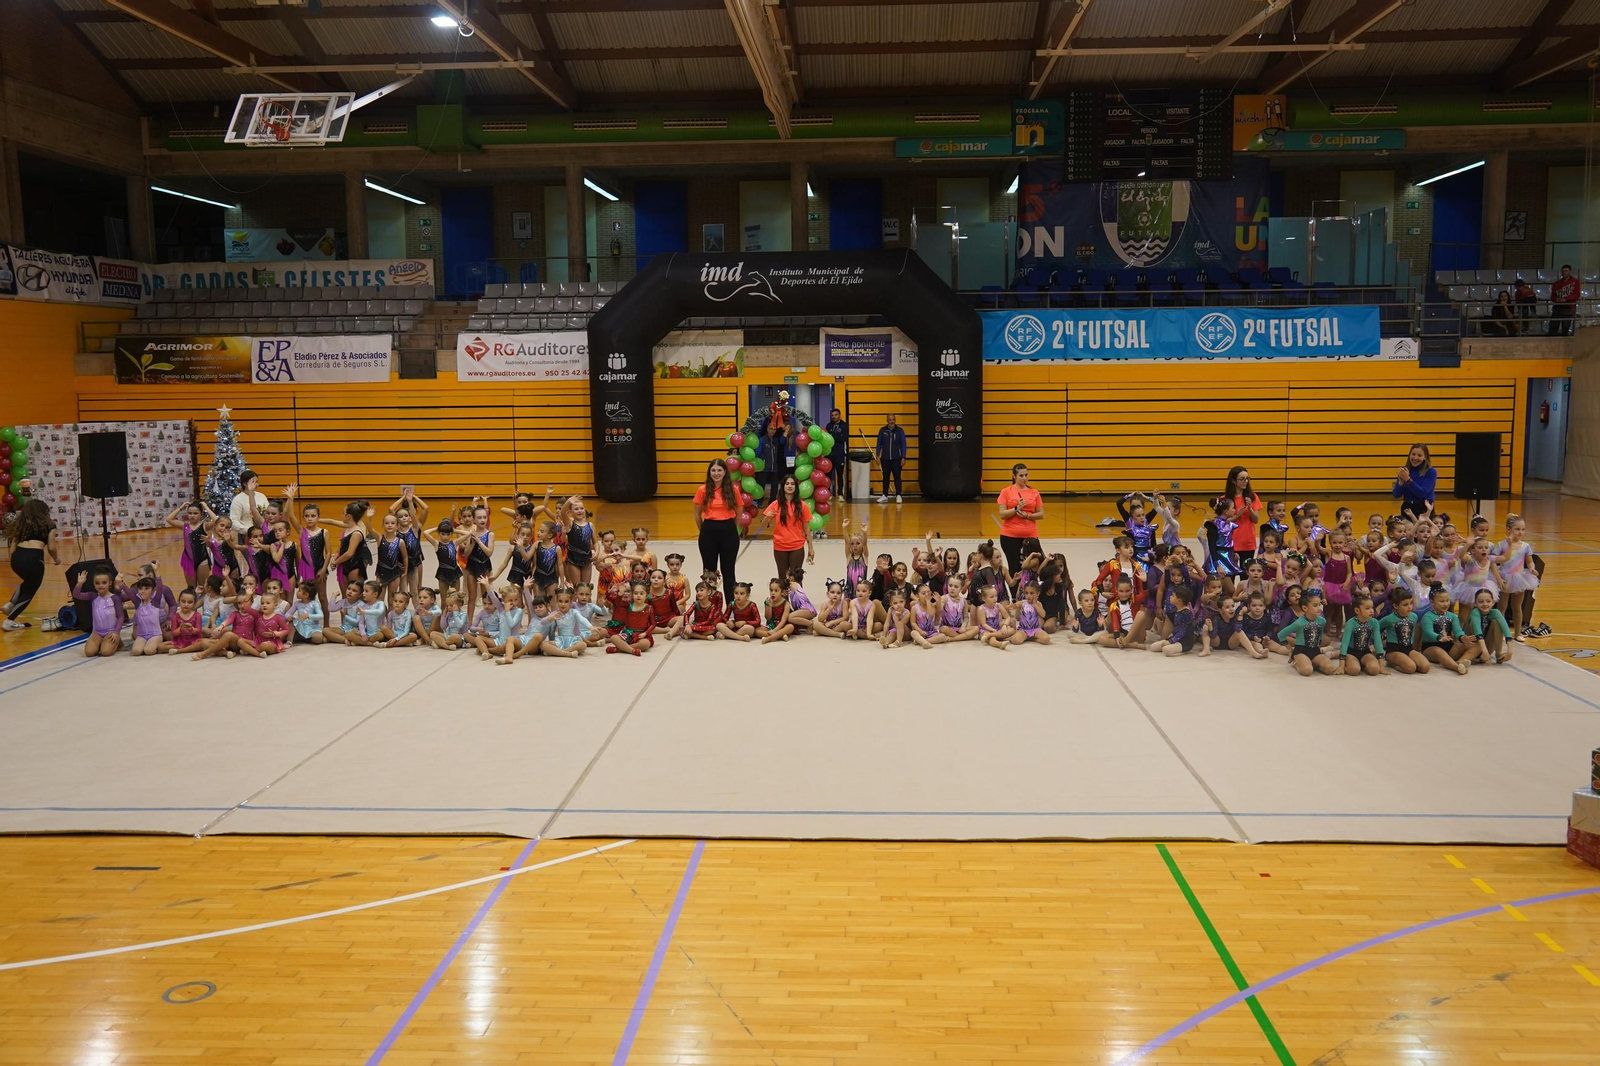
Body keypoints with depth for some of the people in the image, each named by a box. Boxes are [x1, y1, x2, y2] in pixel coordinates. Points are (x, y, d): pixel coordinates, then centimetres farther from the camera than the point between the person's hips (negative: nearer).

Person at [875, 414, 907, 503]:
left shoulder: (900, 431, 1)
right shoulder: (882, 431, 4)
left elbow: (903, 444, 1)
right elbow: (879, 444, 8)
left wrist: (903, 458, -4)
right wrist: (877, 456, 1)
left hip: (896, 459, -2)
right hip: (885, 459, 2)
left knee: (897, 477, -2)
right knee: (885, 477, 8)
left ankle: (898, 496, 1)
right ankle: (884, 496, 14)